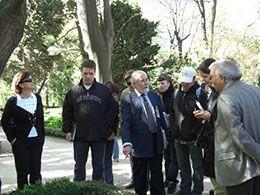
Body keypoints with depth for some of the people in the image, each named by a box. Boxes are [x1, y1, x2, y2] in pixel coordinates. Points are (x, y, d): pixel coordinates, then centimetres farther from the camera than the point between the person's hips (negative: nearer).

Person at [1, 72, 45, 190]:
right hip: (21, 142, -4)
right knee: (23, 171, 3)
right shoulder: (13, 101, -9)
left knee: (36, 171, 9)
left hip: (37, 141, 4)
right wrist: (12, 139, -7)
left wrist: (42, 135, 9)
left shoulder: (37, 98, 5)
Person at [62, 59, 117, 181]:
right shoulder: (73, 91, 4)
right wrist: (67, 130, 2)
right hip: (79, 136, 1)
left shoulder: (104, 90, 1)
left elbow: (112, 110, 3)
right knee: (79, 166, 9)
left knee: (98, 166, 9)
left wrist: (107, 129, -4)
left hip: (99, 136, -1)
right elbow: (66, 113, 9)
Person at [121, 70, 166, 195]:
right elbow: (125, 123, -14)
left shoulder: (155, 96, 9)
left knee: (157, 174, 16)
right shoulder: (127, 100, -8)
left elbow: (161, 117, 14)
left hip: (157, 142, 5)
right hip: (140, 145, -4)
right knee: (140, 178, 9)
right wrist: (127, 143, -24)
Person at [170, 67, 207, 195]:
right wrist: (173, 129, 7)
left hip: (193, 137, -6)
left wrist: (196, 131, -17)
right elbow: (172, 112, 16)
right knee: (183, 165, 17)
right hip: (179, 137, 6)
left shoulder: (200, 93, -10)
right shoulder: (177, 93, 9)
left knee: (197, 166, 7)